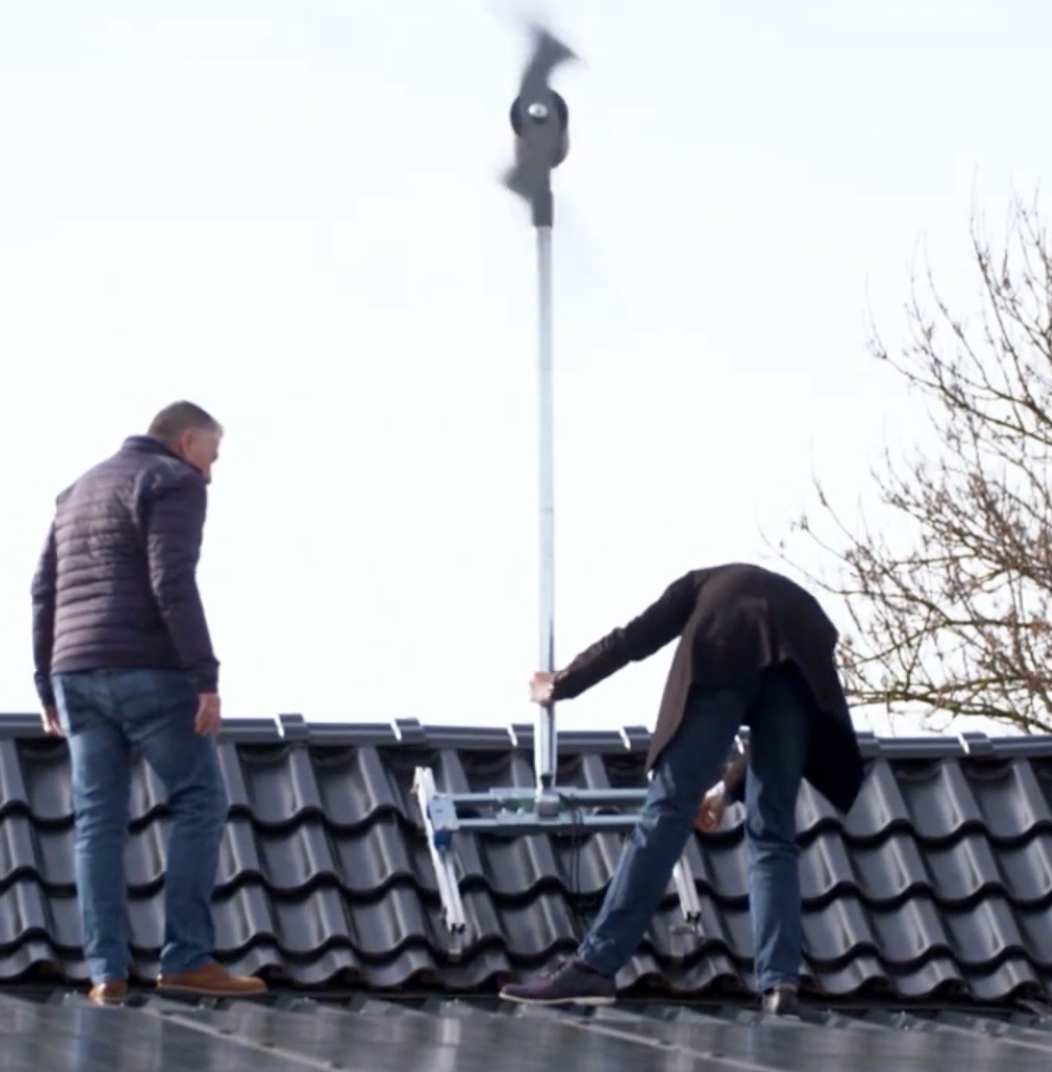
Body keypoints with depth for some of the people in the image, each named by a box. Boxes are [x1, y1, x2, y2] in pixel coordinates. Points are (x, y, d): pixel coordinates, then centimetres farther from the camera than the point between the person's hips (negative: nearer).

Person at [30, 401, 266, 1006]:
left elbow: (45, 594, 20)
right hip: (148, 670, -7)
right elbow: (173, 584, -15)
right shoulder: (174, 482, -1)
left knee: (99, 820, 4)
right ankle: (187, 957, -8)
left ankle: (106, 973, -3)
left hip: (77, 672, 7)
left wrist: (49, 689, 21)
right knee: (200, 801, -1)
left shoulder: (79, 492, 24)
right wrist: (207, 678, -16)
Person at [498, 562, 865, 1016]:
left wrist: (561, 685, 46)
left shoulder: (704, 585, 39)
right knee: (773, 833, 8)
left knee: (667, 813, -5)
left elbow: (634, 638, 31)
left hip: (723, 658, -2)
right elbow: (777, 717, 36)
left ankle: (593, 967, -9)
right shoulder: (797, 604, 41)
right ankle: (780, 985, -7)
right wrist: (729, 785, 48)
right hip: (801, 656, 2)